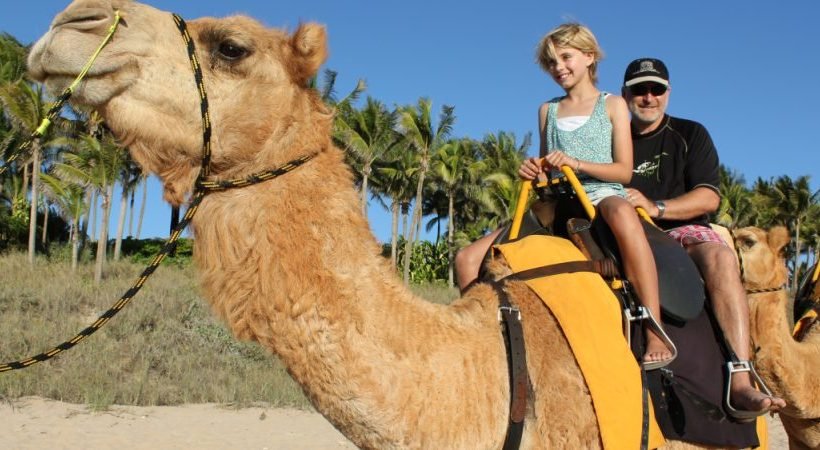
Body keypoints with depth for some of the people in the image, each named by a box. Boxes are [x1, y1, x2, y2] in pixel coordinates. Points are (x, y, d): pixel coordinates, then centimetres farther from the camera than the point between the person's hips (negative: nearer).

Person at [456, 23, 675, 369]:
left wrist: (577, 163, -14)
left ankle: (656, 334, -44)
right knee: (469, 259, -14)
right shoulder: (548, 110, 20)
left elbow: (624, 171, 2)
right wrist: (533, 170, 0)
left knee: (622, 214, -46)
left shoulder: (612, 105, 9)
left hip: (601, 195, -4)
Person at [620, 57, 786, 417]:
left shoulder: (690, 135, 13)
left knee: (720, 257, -35)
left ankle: (740, 384, -44)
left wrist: (656, 207, -16)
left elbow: (709, 197, 0)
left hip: (684, 231, -2)